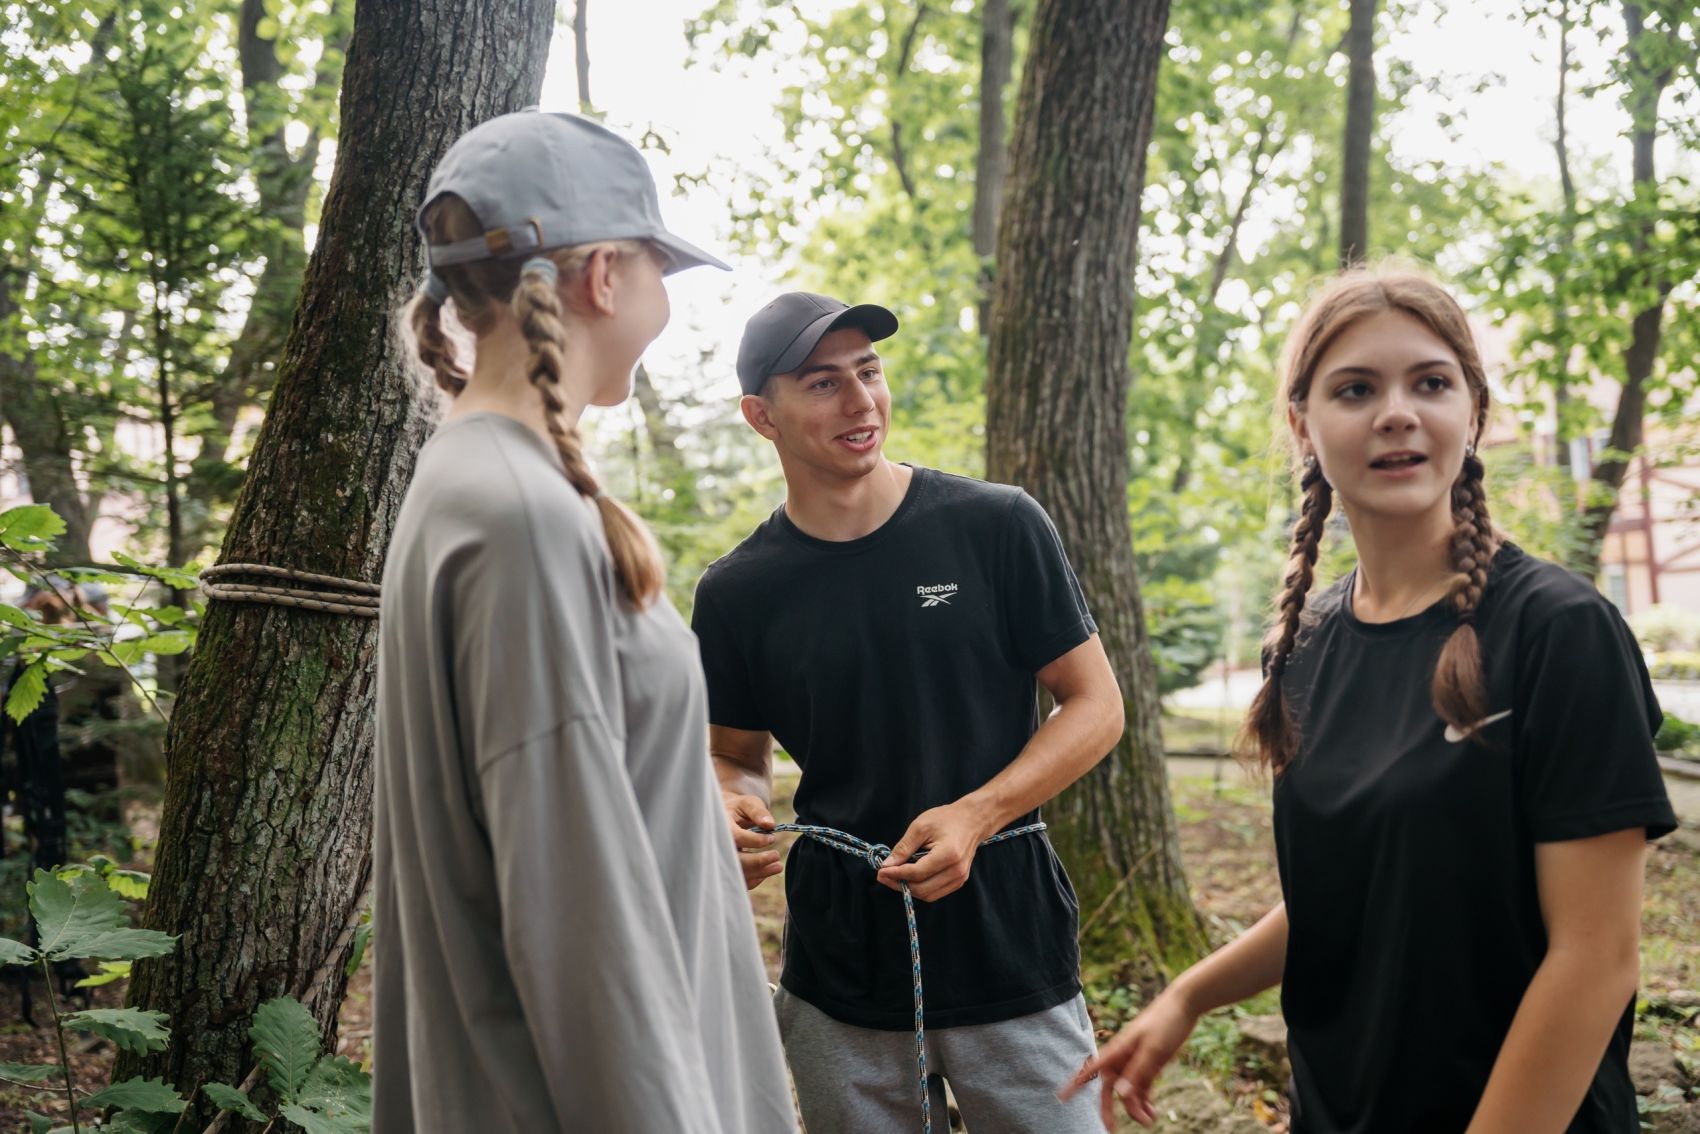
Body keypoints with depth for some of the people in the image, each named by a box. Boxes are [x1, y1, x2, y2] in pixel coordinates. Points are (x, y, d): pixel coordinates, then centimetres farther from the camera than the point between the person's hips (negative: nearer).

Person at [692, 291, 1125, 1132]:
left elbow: (1096, 706, -2)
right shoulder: (738, 591, -1)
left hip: (1006, 938, -1)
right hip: (838, 960, 2)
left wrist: (976, 814, -16)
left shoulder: (997, 526, -6)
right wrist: (734, 808, -12)